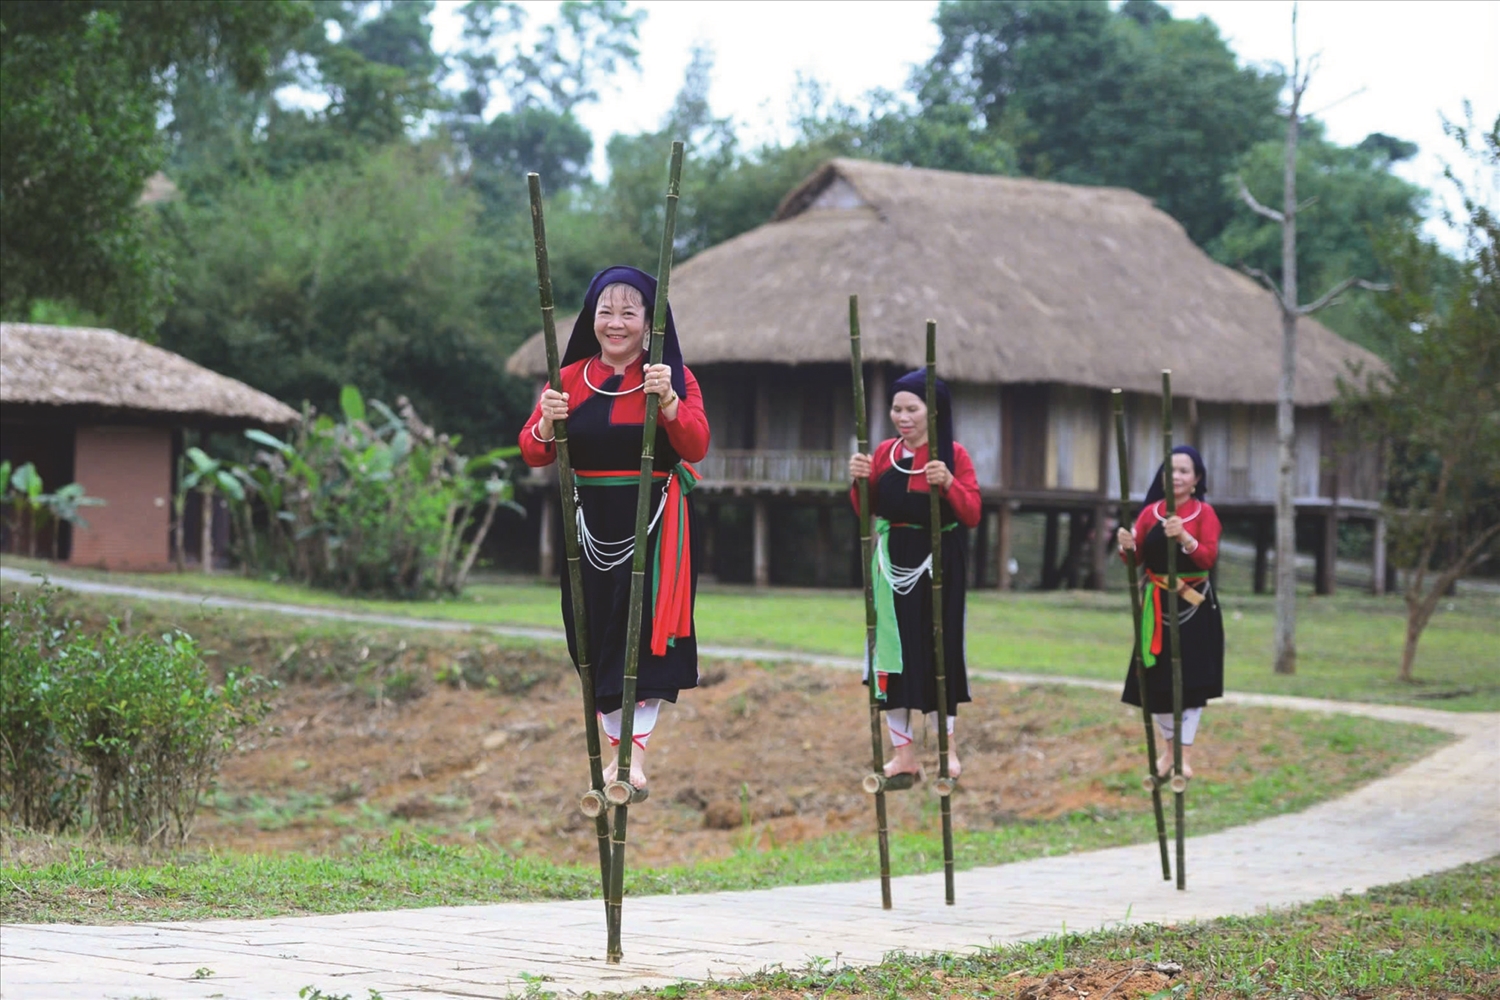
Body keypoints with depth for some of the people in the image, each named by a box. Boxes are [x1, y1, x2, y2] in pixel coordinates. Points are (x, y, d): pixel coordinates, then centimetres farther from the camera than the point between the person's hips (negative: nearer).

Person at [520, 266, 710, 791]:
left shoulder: (675, 378, 0)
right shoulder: (570, 379, 6)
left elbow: (696, 447, -14)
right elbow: (532, 453, 1)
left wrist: (669, 400, -30)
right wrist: (547, 423, -20)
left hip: (656, 524, -3)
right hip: (592, 524, 3)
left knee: (646, 628, -8)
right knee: (595, 632, 5)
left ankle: (637, 752, -4)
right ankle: (616, 747, 16)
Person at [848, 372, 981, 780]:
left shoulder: (953, 454, -2)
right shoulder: (885, 452, 7)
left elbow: (972, 515, -6)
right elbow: (866, 511, 10)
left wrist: (949, 483, -22)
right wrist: (860, 482, -8)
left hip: (939, 566, -3)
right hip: (893, 562, 3)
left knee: (940, 648, 0)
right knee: (893, 647, 1)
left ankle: (947, 748, 11)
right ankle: (903, 753, 7)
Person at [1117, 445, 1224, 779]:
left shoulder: (1204, 513, -4)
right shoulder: (1150, 512, 5)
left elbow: (1209, 558, -16)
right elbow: (1136, 558, 3)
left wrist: (1184, 538, -33)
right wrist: (1128, 547, -19)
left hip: (1194, 606, -3)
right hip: (1157, 605, 3)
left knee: (1191, 679, -3)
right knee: (1156, 679, 5)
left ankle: (1184, 755, 5)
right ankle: (1169, 747, 25)